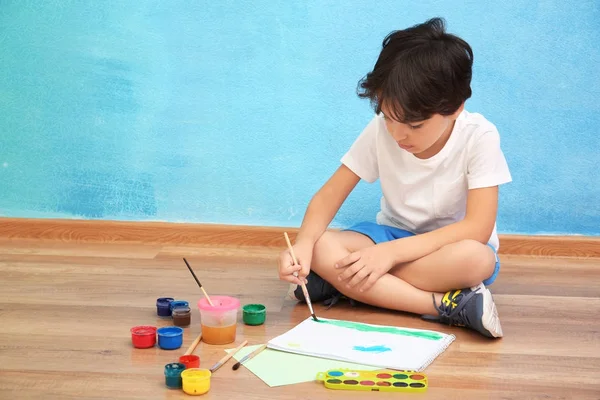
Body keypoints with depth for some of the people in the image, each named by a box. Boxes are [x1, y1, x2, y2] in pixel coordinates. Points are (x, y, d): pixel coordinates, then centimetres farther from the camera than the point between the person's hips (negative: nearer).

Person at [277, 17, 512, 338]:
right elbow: (330, 194, -10)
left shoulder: (479, 137, -23)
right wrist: (303, 243, -31)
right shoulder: (381, 130, -15)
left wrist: (392, 251, -35)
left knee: (477, 259, -39)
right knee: (321, 249, -27)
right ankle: (448, 305, -32)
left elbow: (478, 228, -28)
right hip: (393, 235, 3)